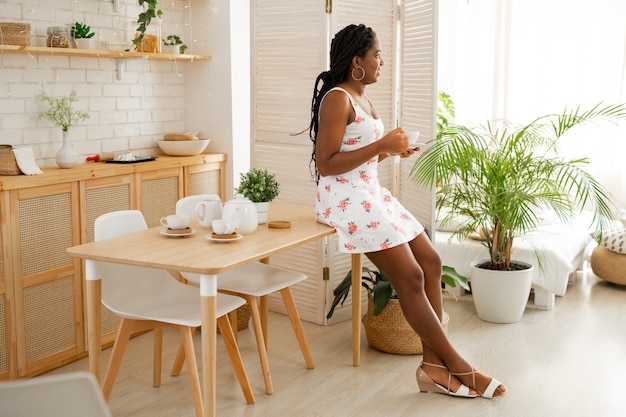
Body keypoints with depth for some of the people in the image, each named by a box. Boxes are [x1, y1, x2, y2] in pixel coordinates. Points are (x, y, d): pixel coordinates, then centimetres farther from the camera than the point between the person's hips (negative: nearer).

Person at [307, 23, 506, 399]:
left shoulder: (362, 99, 17)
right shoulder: (337, 99, -12)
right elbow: (325, 164, -20)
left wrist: (391, 151, 5)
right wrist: (381, 145, -19)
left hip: (372, 194, 10)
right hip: (347, 199, -10)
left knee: (431, 262, 3)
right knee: (410, 277, -10)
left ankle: (434, 366, 5)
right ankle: (458, 367, 2)